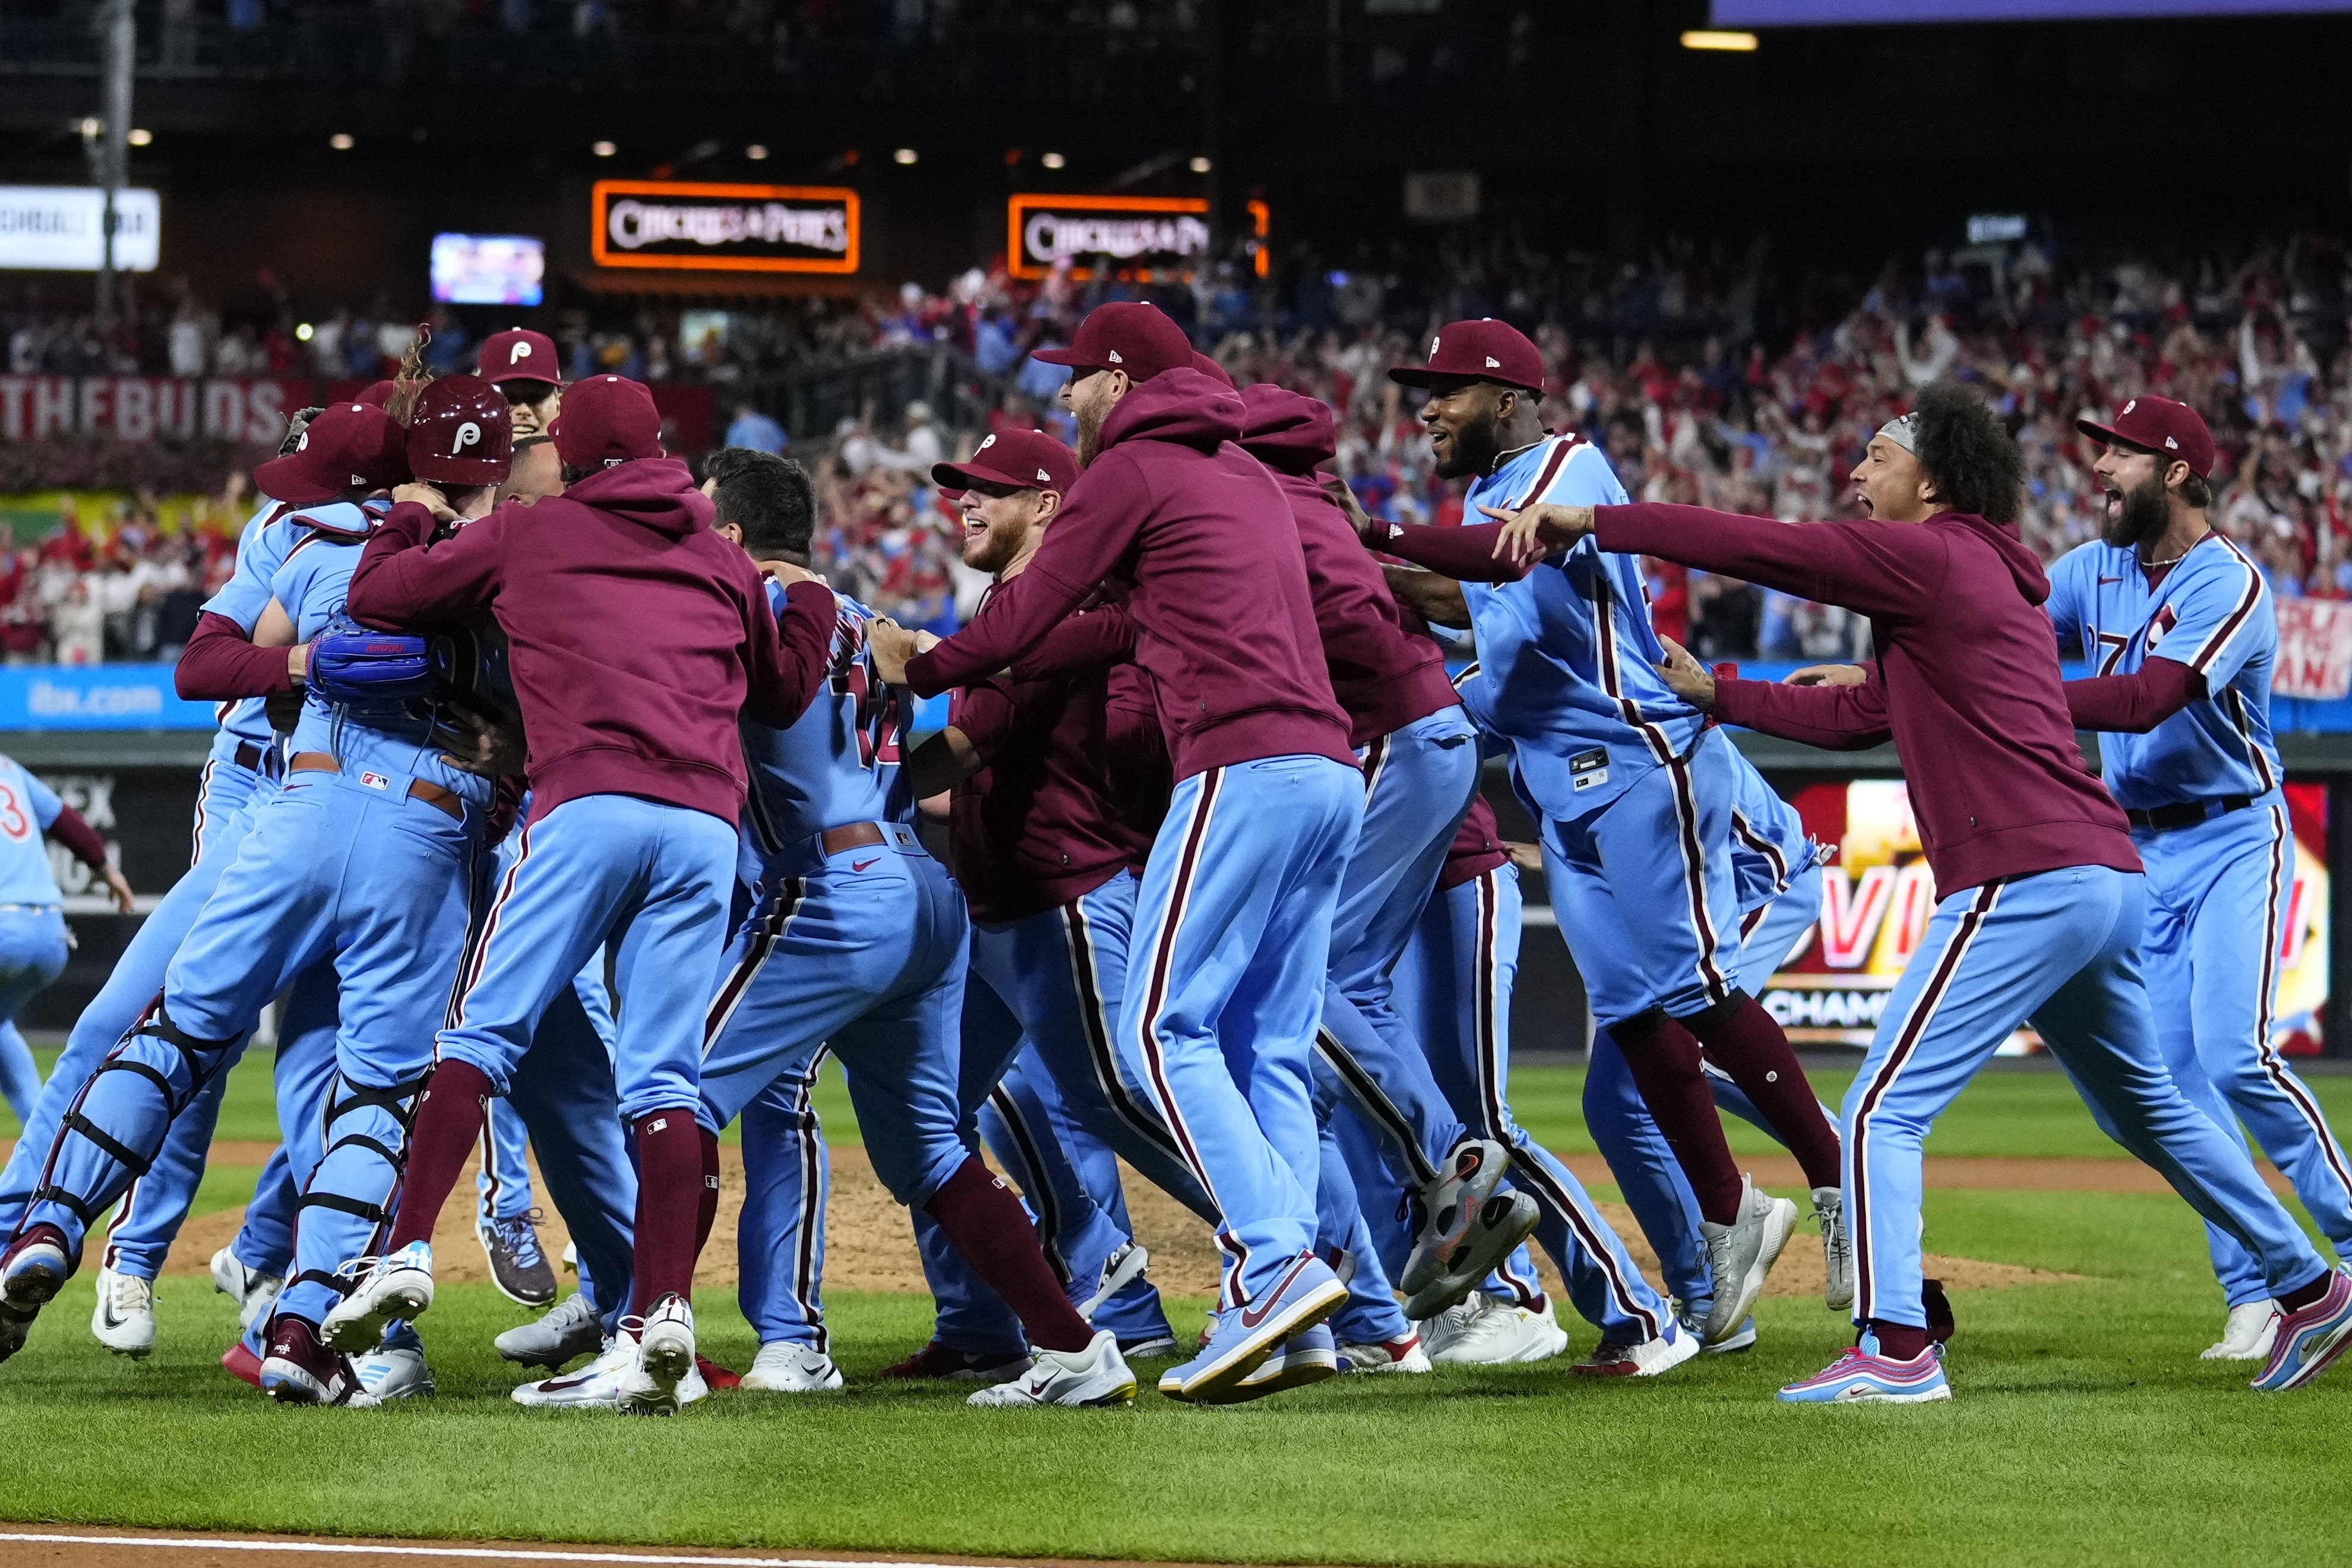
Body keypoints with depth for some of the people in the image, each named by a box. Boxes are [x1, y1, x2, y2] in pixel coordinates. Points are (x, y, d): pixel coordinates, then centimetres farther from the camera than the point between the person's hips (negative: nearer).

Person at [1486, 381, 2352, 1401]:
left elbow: (1755, 546, -12)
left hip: (2024, 882, -10)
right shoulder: (1996, 579, 22)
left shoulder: (1929, 556, -5)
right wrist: (1713, 695, 25)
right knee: (2146, 1108, 25)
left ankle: (1896, 1348, -18)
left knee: (1881, 1113, -9)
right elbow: (1860, 717, 26)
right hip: (2110, 881, 10)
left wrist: (1589, 523, -10)